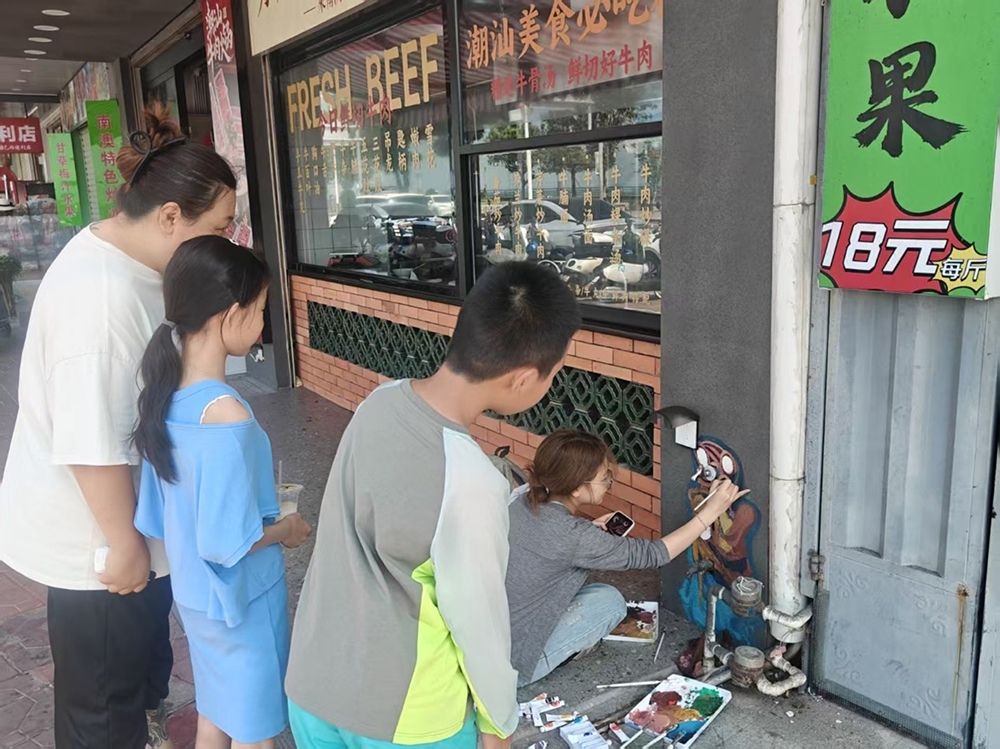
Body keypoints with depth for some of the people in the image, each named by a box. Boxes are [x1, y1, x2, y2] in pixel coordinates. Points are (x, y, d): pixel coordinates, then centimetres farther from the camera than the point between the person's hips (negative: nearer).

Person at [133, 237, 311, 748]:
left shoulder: (166, 393, -6)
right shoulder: (226, 414, -32)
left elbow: (164, 510, 4)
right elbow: (228, 543, -28)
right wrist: (284, 530, -10)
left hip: (191, 591, 7)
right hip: (241, 598, -7)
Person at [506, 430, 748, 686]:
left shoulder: (522, 496, -6)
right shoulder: (571, 535, -26)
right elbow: (650, 555, -16)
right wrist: (709, 512, -12)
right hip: (511, 664, -7)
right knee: (610, 601, 0)